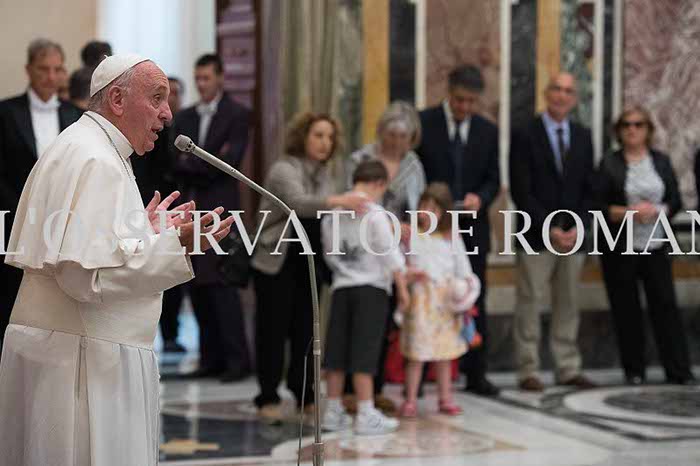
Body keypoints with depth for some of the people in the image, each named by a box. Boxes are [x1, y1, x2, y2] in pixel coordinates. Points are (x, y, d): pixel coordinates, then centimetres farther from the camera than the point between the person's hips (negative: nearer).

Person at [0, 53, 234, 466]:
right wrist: (174, 245, -25)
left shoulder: (85, 148, 19)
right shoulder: (93, 159, -15)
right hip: (80, 359, -11)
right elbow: (83, 271, -24)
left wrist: (147, 229, 27)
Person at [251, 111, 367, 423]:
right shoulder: (284, 169, -13)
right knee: (273, 330, -3)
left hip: (308, 264, 6)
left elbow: (324, 218, 12)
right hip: (276, 261, -6)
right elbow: (298, 202, -34)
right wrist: (336, 201, -49)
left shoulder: (323, 174, 10)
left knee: (305, 329, 7)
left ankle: (304, 395, 16)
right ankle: (268, 399, 4)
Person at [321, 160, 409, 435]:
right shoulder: (375, 214, -9)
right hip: (371, 288, -5)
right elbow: (390, 254, -9)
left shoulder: (332, 214, 7)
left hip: (341, 287, 5)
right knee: (364, 352, -5)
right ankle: (366, 414, -4)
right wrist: (402, 288, -3)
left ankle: (333, 411, 15)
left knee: (336, 350, 8)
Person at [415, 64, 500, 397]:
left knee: (475, 303, 6)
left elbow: (493, 180, 9)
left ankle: (476, 375, 15)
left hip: (471, 229, 3)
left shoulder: (488, 131, 7)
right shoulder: (422, 123, -3)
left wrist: (480, 198, -12)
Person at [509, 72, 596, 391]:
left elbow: (588, 190, 11)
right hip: (535, 235, -4)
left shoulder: (583, 137, 12)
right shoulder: (525, 135, -3)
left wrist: (577, 228, -3)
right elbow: (521, 191, -8)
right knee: (530, 303, -3)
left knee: (568, 304, 7)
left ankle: (568, 370, 13)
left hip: (573, 234, 4)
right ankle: (528, 371, 3)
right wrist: (548, 228, -13)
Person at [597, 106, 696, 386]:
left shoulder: (662, 161, 9)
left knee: (666, 304, -2)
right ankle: (634, 371, 12)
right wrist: (628, 212, -19)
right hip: (619, 248, -2)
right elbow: (599, 206, -4)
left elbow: (675, 202, 7)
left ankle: (678, 370, 1)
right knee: (626, 309, 3)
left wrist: (655, 211, -13)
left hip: (656, 247, 2)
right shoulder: (609, 164, 1)